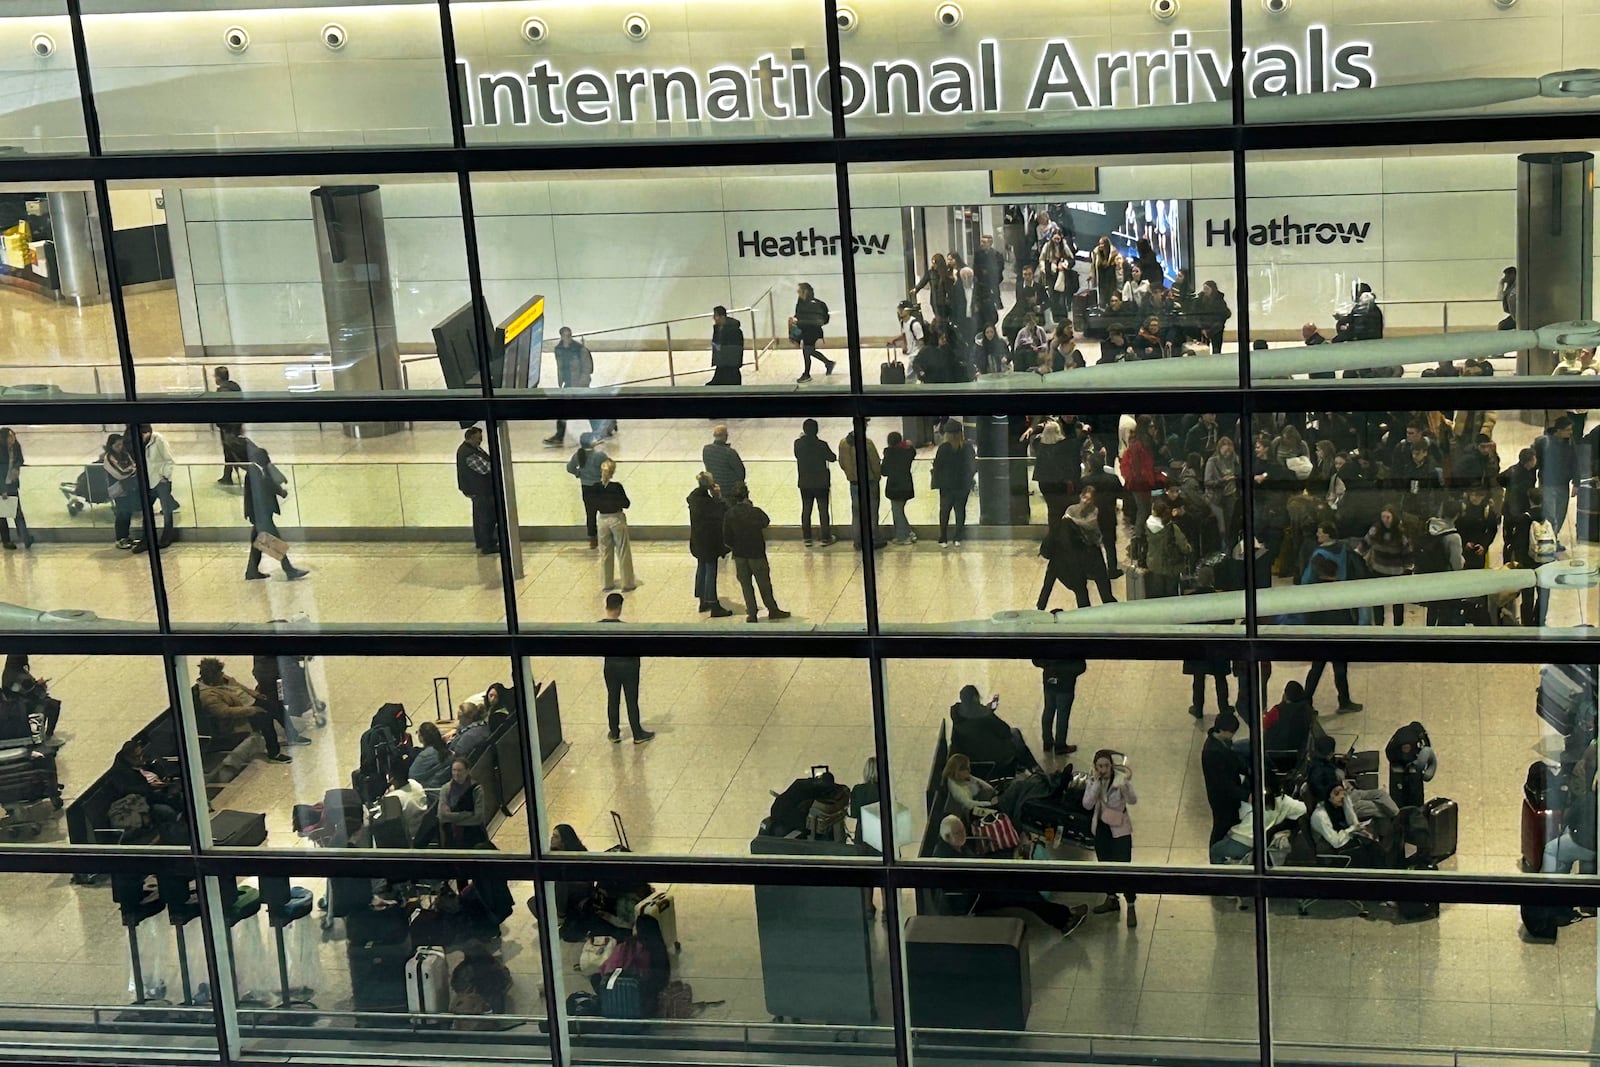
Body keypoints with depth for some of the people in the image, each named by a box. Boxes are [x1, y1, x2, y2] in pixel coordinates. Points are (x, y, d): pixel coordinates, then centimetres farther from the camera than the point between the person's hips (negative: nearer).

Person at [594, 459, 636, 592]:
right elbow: (626, 504, -11)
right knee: (623, 553, 7)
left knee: (605, 553, 15)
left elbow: (594, 507, 1)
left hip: (602, 520, 4)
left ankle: (607, 583, 21)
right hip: (617, 519, -3)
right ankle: (627, 583, 13)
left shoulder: (596, 488, -7)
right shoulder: (617, 487, -19)